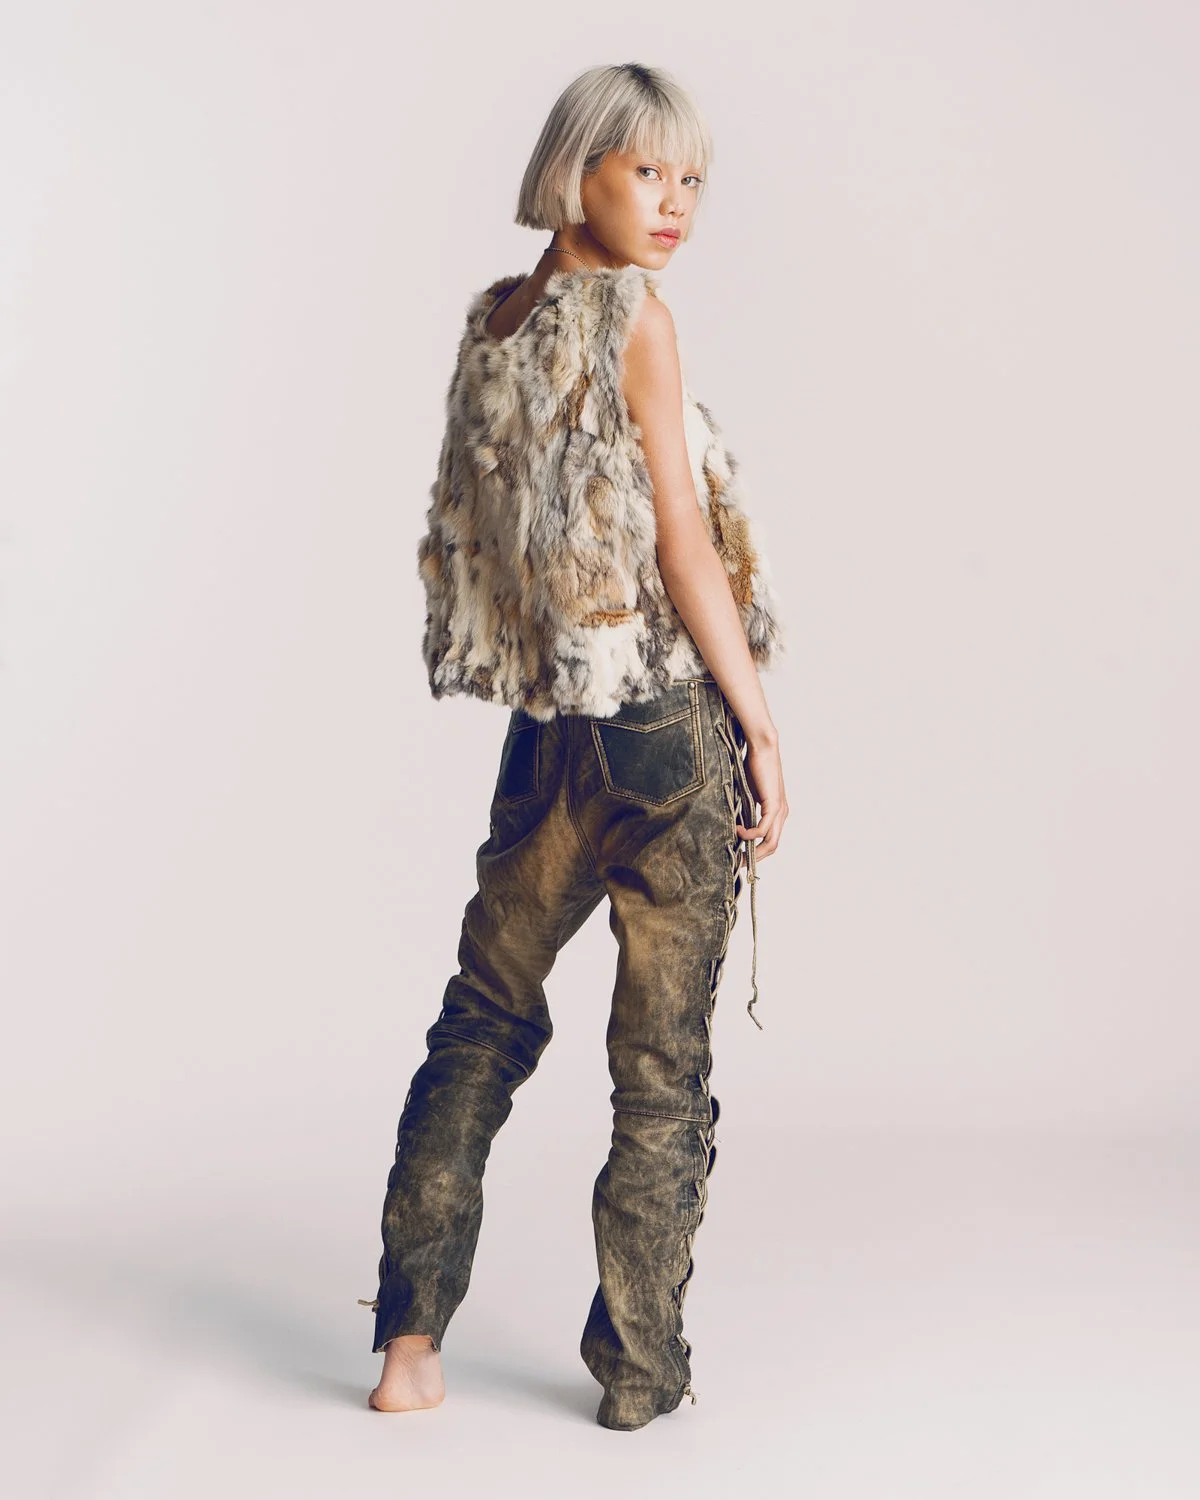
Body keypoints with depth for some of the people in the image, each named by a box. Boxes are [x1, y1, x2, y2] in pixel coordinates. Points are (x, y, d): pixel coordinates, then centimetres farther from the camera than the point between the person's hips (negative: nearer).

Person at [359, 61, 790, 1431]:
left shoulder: (489, 323, 10)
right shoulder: (633, 316, -9)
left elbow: (481, 527, 13)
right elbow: (684, 545, -12)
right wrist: (761, 727, -6)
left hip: (545, 727, 6)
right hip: (668, 717, -6)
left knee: (485, 1017, 17)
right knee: (663, 1055, 5)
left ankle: (411, 1332, 18)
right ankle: (640, 1367, 16)